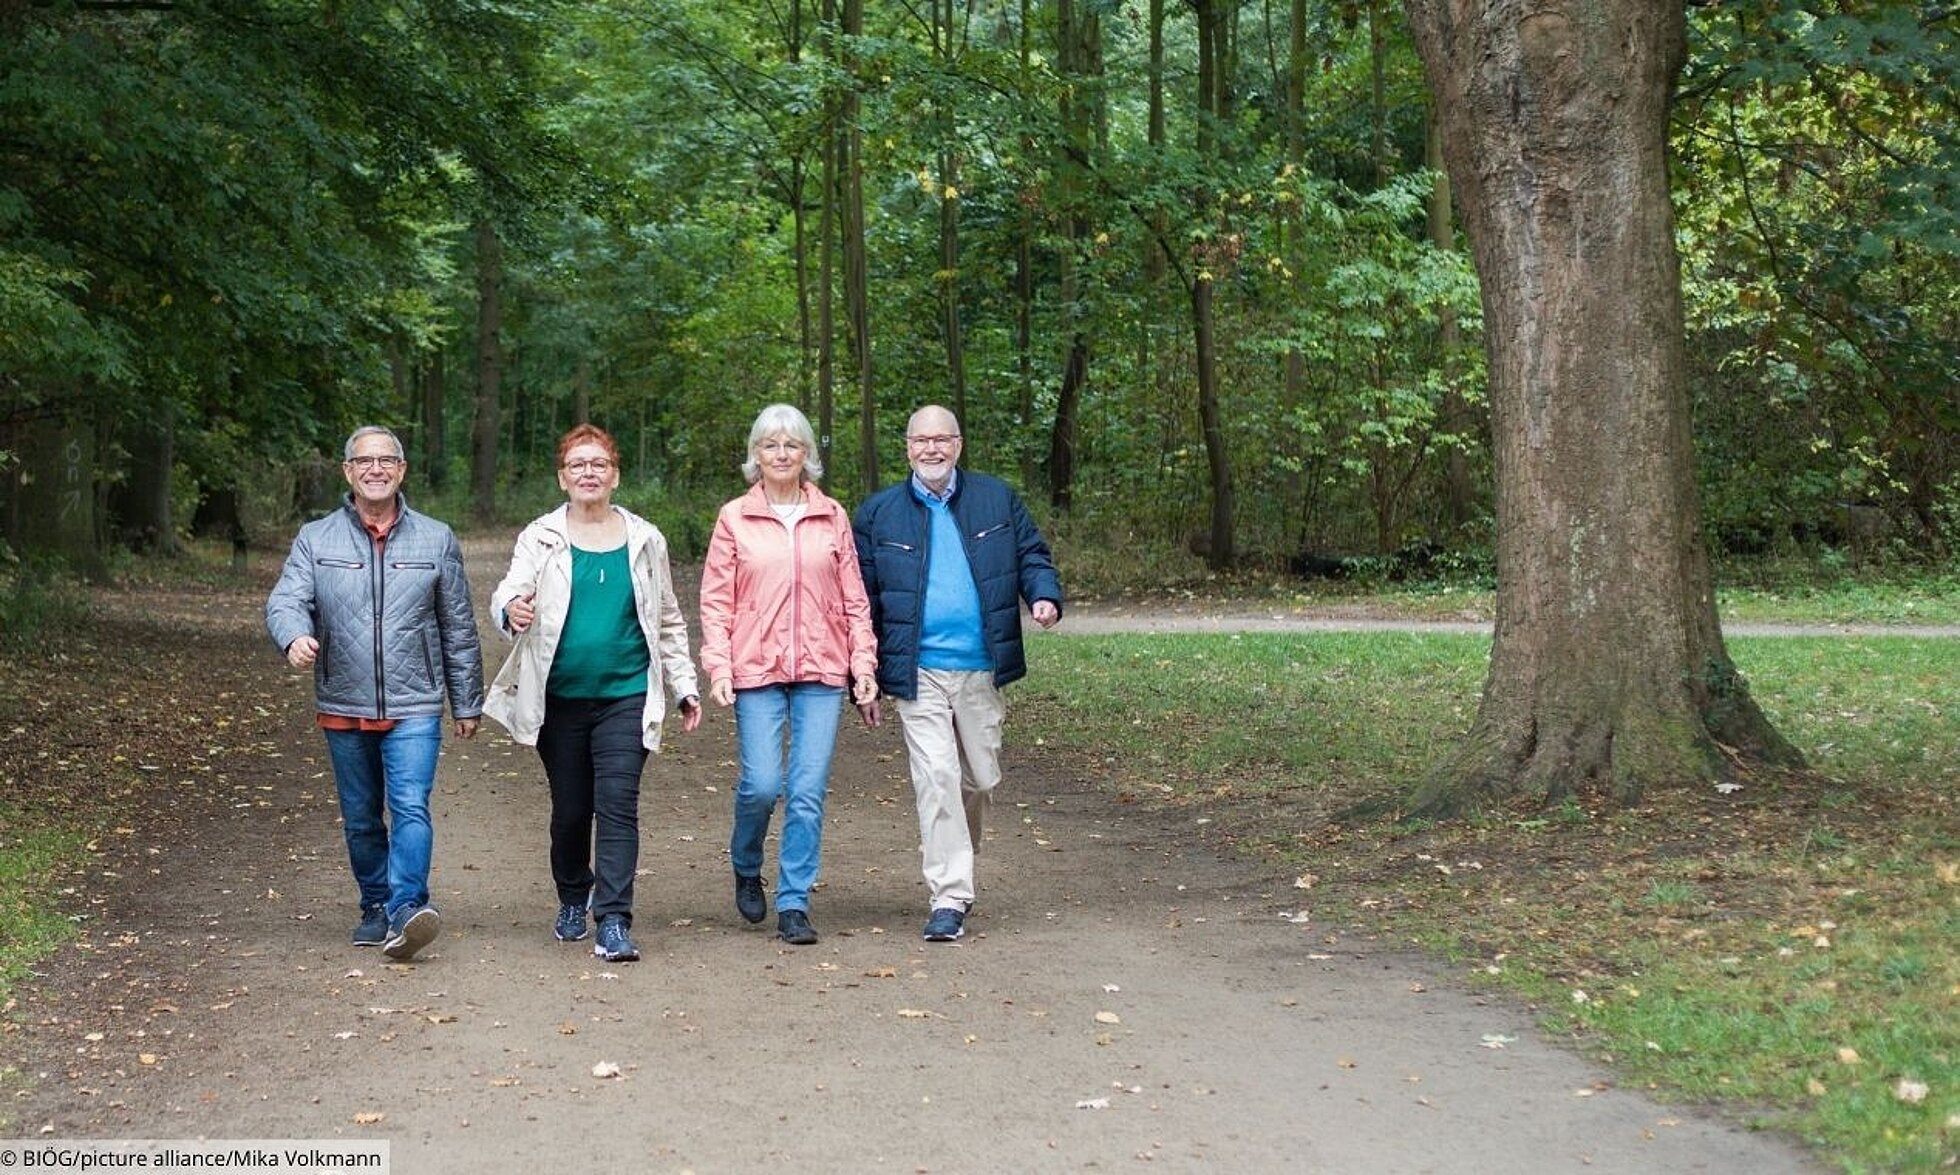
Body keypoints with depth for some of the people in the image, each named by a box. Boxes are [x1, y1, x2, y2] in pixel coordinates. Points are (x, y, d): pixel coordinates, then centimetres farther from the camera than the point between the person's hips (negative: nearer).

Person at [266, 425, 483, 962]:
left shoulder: (436, 540, 4)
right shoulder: (316, 539, 4)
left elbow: (459, 630, 9)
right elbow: (285, 600, -7)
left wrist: (467, 704, 10)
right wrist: (295, 637, -31)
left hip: (414, 707, -2)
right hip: (343, 708, 2)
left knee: (410, 806, -17)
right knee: (360, 819, 11)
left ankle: (405, 908, -24)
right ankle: (376, 908, 25)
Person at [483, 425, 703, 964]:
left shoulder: (644, 539, 7)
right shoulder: (540, 538, 2)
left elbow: (669, 622, 14)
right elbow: (509, 590, -12)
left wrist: (684, 685, 13)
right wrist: (511, 611, -35)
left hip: (626, 696, 0)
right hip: (560, 698, 0)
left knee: (617, 804, -11)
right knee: (569, 809, 10)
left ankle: (614, 923, -12)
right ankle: (572, 902, 33)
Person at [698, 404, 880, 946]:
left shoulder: (832, 517, 9)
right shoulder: (734, 518, 5)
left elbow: (854, 598, 10)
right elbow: (716, 601, 4)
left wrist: (864, 666, 4)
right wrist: (718, 667, -6)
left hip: (821, 670, 1)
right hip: (757, 672, -1)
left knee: (809, 792, -2)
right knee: (762, 784, -8)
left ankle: (794, 903, 8)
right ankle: (746, 868, 22)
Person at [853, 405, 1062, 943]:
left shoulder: (997, 499, 7)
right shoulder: (877, 513, 5)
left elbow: (1032, 555, 13)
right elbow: (863, 598, 7)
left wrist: (1044, 595, -10)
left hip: (981, 669, 2)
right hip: (917, 672, -2)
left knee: (981, 778, 11)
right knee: (935, 779, -10)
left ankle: (953, 863, 37)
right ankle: (949, 899, -6)